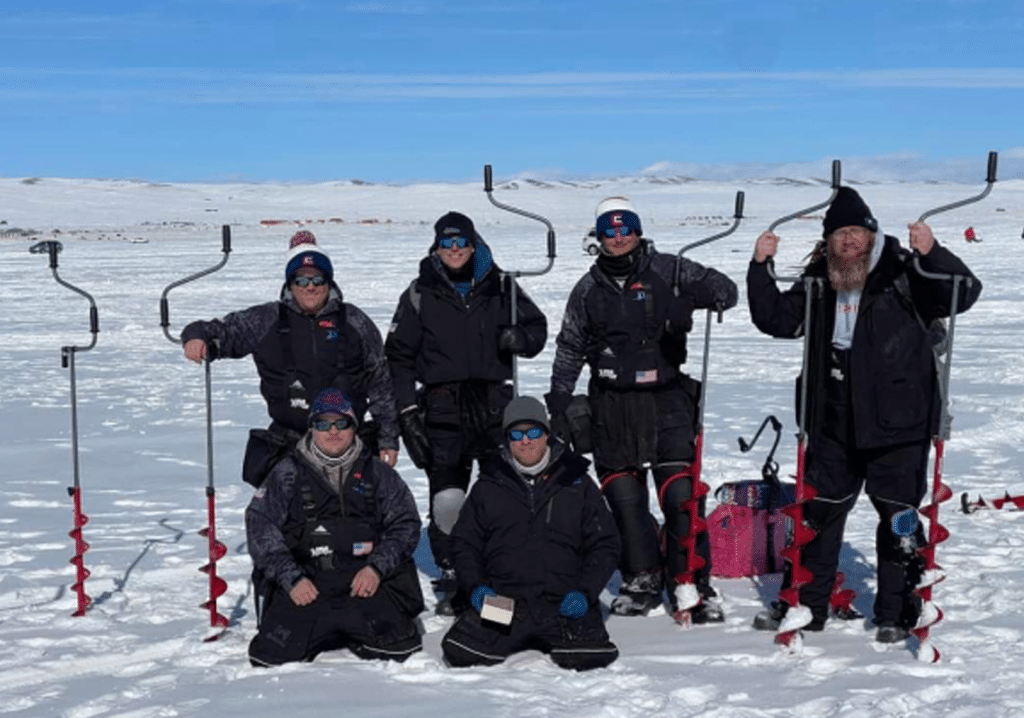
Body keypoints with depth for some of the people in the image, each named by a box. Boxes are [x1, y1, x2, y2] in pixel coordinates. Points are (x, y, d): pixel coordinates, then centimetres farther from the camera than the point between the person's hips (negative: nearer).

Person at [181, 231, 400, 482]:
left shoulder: (354, 322, 3)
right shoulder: (266, 320, 4)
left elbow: (381, 383, 8)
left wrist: (388, 438, 6)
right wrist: (197, 336, -15)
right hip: (286, 441, 0)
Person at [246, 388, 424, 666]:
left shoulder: (377, 472, 13)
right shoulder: (288, 473, 9)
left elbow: (406, 523, 11)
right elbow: (260, 526, 1)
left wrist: (377, 567, -6)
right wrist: (292, 578, -11)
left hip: (365, 582, 1)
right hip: (304, 583, 0)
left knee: (395, 647, -20)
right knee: (274, 654, -18)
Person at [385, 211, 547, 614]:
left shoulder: (499, 287, 9)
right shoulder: (420, 294, 6)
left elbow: (537, 328, 17)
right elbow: (398, 356, 8)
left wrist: (518, 338, -7)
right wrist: (407, 410, 1)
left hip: (495, 405, 1)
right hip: (443, 410, -1)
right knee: (446, 498, -7)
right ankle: (451, 576, 8)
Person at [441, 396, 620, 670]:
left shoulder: (578, 484, 12)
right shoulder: (488, 486, 14)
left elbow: (605, 545, 12)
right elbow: (464, 542, 17)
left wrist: (584, 592, -3)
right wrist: (476, 586, 0)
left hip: (564, 603, -1)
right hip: (502, 601, 1)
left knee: (591, 657, -26)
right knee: (459, 653, -21)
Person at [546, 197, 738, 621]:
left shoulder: (668, 270, 3)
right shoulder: (588, 288, 12)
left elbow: (724, 288, -1)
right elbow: (569, 349, 17)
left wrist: (692, 298, -23)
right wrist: (558, 402, 12)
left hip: (666, 398, -3)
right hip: (612, 406, 3)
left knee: (680, 493, -9)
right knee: (623, 496, 4)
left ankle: (690, 583, 3)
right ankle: (642, 580, 19)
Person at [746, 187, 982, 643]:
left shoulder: (904, 274, -7)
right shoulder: (819, 284, 9)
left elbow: (965, 292, -15)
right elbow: (776, 319, 12)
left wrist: (932, 254, -31)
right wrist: (760, 268, 0)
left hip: (896, 423, -5)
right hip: (833, 424, 5)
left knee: (898, 518, 3)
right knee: (817, 513, 11)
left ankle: (896, 613, 17)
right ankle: (806, 604, 24)